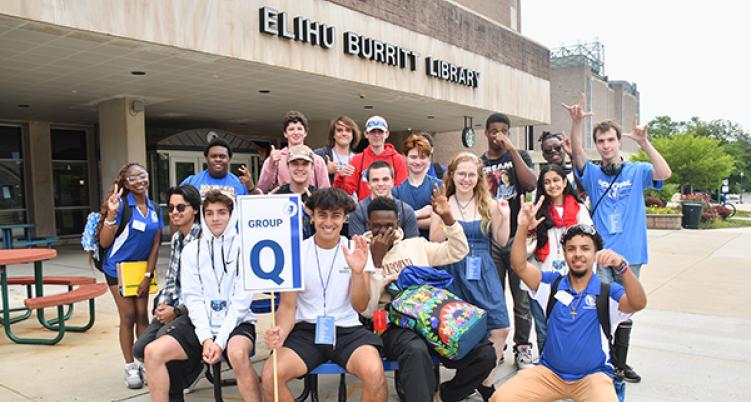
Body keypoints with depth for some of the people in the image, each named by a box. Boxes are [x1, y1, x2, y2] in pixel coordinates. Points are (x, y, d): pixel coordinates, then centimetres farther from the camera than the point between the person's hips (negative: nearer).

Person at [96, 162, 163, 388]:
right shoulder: (121, 205, -15)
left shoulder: (154, 208, 0)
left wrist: (148, 275, -2)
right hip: (119, 267, -4)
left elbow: (155, 245, 2)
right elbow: (104, 243, -17)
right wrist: (111, 214, -29)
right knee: (128, 317, 0)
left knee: (142, 315, 6)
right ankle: (130, 368, 12)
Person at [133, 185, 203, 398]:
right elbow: (170, 278, 17)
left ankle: (174, 394, -1)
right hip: (174, 306, 8)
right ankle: (191, 368, 21)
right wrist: (162, 304, -1)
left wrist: (177, 311, -18)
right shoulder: (176, 239, 12)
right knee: (140, 349, -3)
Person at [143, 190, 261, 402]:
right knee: (153, 352, -14)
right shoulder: (192, 250, 7)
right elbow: (193, 298, 0)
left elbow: (242, 300, -8)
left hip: (236, 322, -4)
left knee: (237, 354, -34)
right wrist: (206, 339, -12)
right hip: (201, 324, 4)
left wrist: (220, 341, -15)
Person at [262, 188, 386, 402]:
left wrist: (357, 272, -25)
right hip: (306, 330, 1)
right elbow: (288, 305, 1)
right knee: (271, 374, -25)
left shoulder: (357, 250, 0)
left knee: (375, 373, -30)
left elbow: (359, 306, -6)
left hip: (347, 330, -1)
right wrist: (281, 331, -21)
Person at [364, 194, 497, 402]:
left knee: (485, 353, -16)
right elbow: (367, 310, -6)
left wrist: (447, 217, 1)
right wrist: (376, 260, -11)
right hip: (394, 324, -5)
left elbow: (458, 251, 15)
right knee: (416, 352, -41)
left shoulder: (416, 244, 18)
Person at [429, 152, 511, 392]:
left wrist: (505, 217, -7)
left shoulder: (489, 204, 3)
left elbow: (501, 241, 8)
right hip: (453, 272, -1)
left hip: (483, 271, 1)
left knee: (500, 328, -3)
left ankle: (486, 381, 17)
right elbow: (434, 243, -3)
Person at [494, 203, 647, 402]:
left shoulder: (607, 292, -3)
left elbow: (638, 304, -23)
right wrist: (523, 227, -23)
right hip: (549, 372, 1)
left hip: (593, 376, -1)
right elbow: (519, 266, -9)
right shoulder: (553, 283, 3)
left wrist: (622, 266, -40)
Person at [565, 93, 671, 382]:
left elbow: (665, 173, -13)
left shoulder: (637, 171, 5)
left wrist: (644, 142, -25)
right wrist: (576, 123, -29)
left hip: (630, 255, 1)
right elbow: (577, 154, -13)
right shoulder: (593, 174, 5)